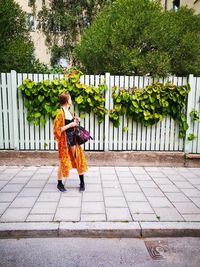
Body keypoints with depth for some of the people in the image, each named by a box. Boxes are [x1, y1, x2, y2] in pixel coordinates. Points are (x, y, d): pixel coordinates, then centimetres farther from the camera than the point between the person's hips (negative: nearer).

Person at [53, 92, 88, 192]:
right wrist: (70, 125, -20)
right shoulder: (60, 113, -15)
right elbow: (57, 129, -18)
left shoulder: (68, 112, 8)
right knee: (63, 162, 4)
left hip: (73, 138, 7)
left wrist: (75, 121, 5)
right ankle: (59, 184, 23)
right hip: (65, 140, -7)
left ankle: (82, 183, 19)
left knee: (79, 159, 7)